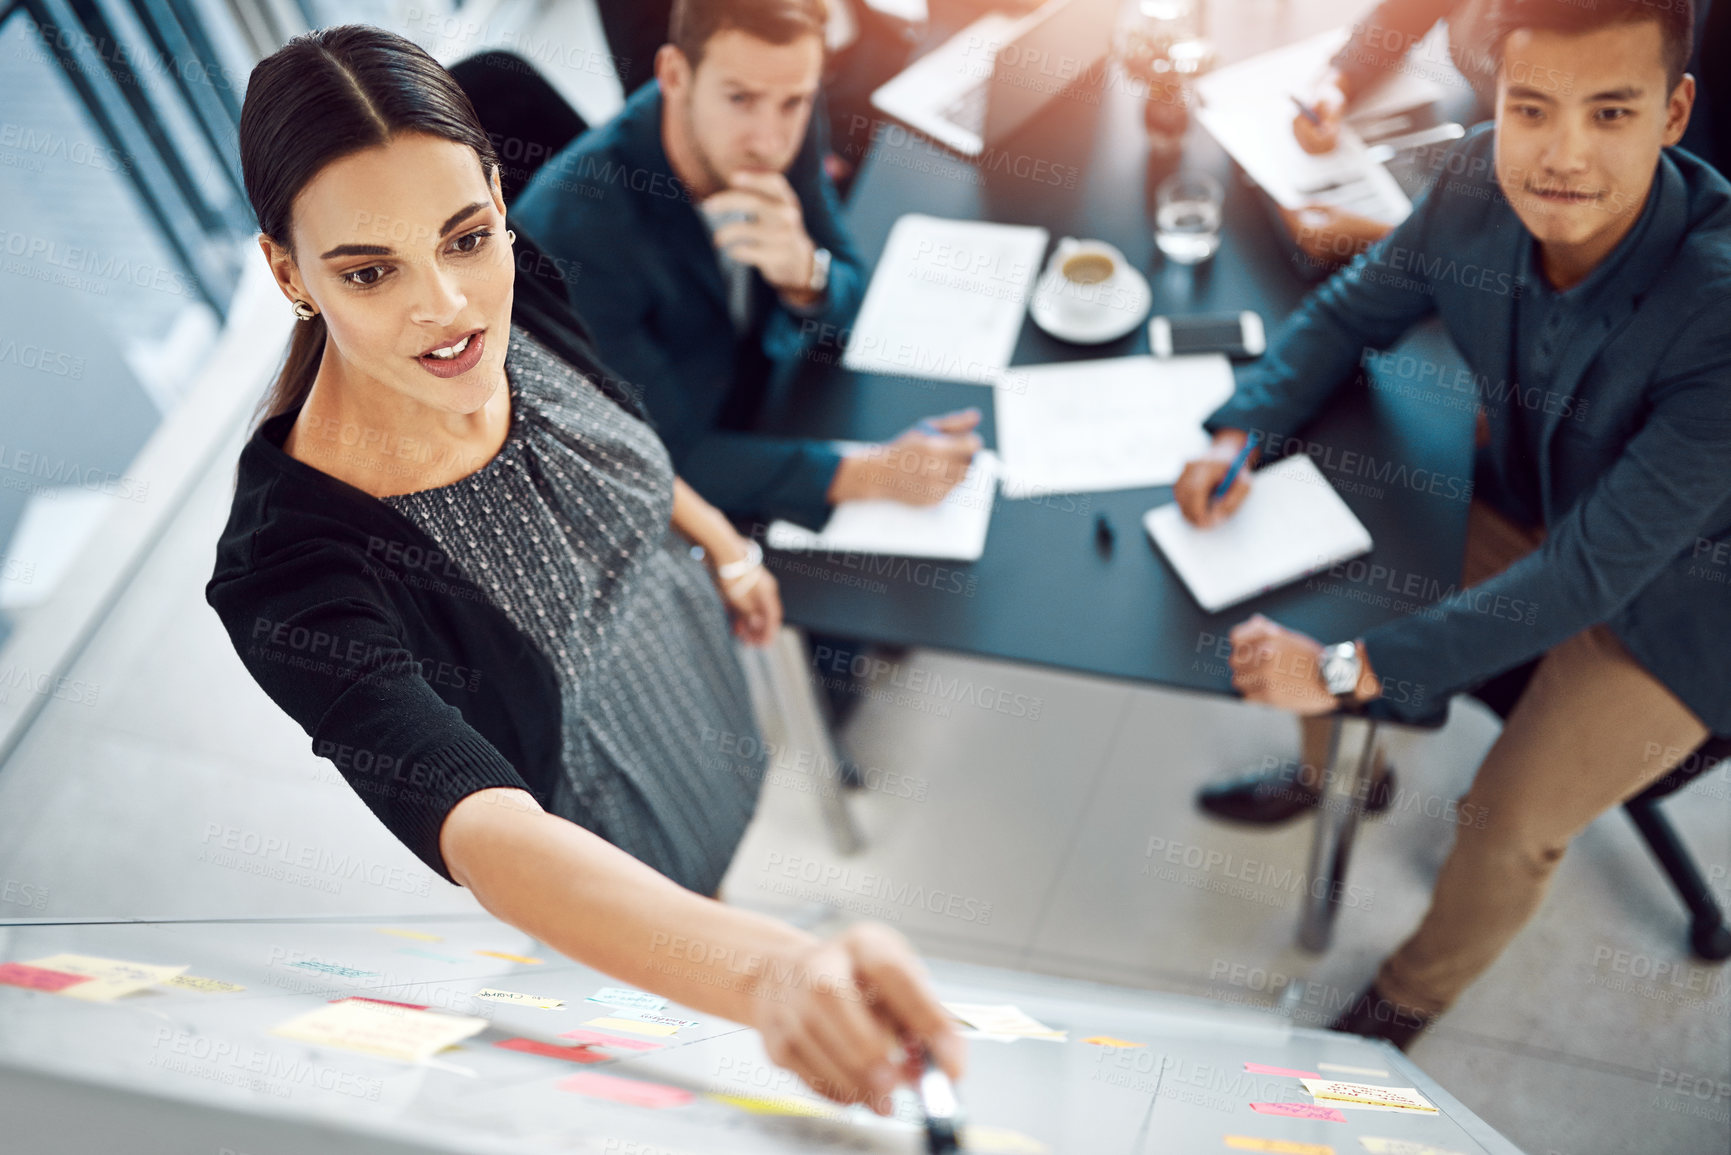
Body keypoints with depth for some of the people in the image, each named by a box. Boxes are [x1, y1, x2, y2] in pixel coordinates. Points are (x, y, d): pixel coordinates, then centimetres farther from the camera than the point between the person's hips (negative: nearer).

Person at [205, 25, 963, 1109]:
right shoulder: (291, 567, -39)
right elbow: (479, 827, -52)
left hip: (747, 721, 5)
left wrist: (716, 533, 15)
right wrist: (767, 965, -67)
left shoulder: (517, 291, -21)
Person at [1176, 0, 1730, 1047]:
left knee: (1509, 823, -14)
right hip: (1528, 512, 6)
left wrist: (1350, 670, -41)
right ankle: (1336, 773, 36)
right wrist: (1241, 433, -20)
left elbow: (1596, 568, -37)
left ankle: (1414, 998, 20)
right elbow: (1356, 312, -2)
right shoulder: (1481, 185, -21)